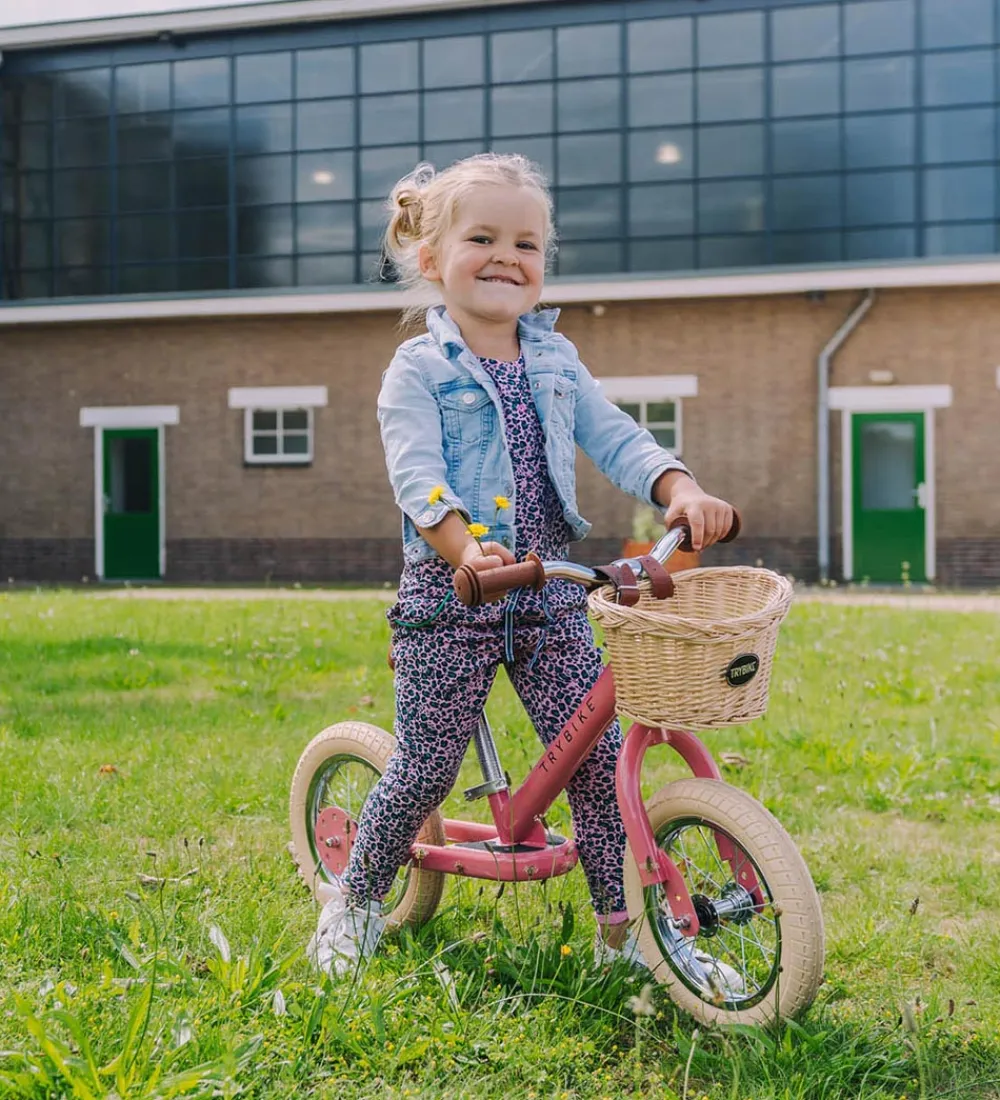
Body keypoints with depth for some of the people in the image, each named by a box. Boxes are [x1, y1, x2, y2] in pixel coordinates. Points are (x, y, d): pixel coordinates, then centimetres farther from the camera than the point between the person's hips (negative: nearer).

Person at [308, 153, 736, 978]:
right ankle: (356, 901, 24)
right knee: (427, 765, 1)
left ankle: (621, 924, 13)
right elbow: (418, 477, -17)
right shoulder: (419, 369, -4)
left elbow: (616, 439, 3)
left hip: (549, 593, 4)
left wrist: (683, 492, -17)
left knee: (599, 754, 0)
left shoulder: (556, 360, 12)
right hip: (449, 594, -4)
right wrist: (465, 549, -36)